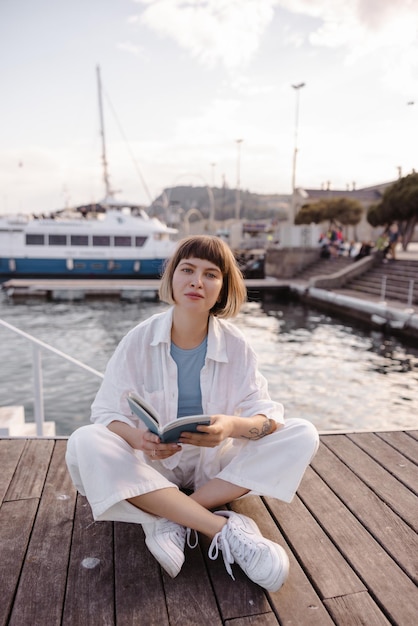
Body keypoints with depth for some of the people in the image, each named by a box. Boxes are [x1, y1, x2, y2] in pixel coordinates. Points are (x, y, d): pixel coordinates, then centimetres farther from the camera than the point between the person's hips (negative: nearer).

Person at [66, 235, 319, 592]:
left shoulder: (236, 345, -9)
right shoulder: (139, 341, -11)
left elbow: (267, 416, -13)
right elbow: (107, 413, -11)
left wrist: (233, 426, -36)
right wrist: (137, 438, -34)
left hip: (215, 466, 2)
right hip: (153, 467, -1)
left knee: (303, 436, -18)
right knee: (84, 443, -28)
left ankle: (169, 518, -22)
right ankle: (223, 529, -29)